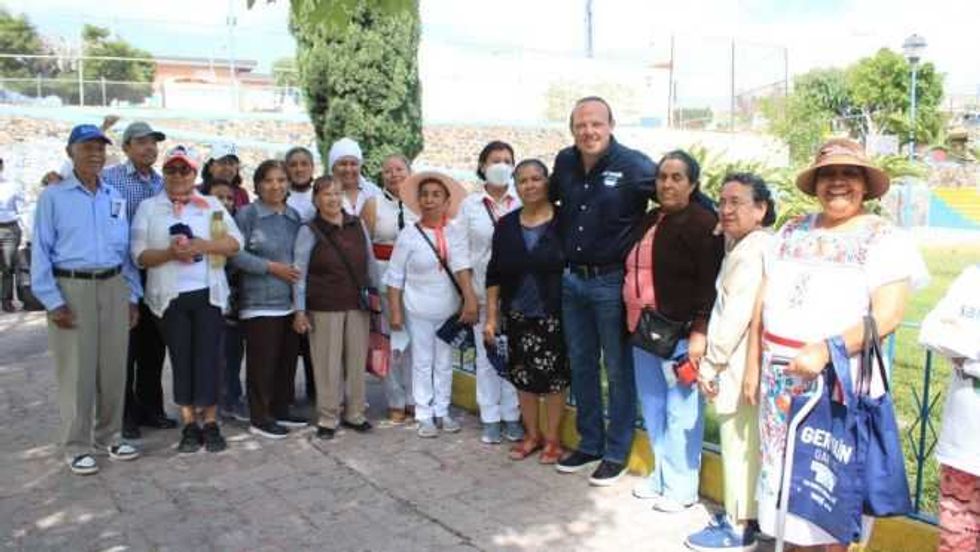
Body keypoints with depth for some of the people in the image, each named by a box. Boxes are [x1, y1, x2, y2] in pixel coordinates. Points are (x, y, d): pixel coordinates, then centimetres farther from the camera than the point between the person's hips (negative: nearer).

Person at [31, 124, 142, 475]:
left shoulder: (115, 197, 11)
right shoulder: (53, 196, -1)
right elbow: (40, 251, -4)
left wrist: (133, 295, 8)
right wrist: (53, 301, -11)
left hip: (113, 287, 4)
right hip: (71, 288, -4)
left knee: (113, 367, 9)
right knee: (76, 372, 1)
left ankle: (109, 436, 23)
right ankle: (77, 447, 12)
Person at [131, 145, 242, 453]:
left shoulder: (212, 204, 10)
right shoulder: (148, 208, 6)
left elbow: (235, 242, 2)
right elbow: (139, 255, -1)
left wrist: (203, 246, -13)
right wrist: (169, 253, -19)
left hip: (208, 293, 0)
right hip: (170, 297, 0)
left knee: (208, 358, 0)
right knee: (181, 359, 3)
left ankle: (210, 423, 8)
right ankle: (189, 425, 12)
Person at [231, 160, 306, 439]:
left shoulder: (294, 216, 13)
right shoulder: (247, 214, -5)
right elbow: (236, 254, -13)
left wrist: (298, 272, 3)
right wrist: (272, 267, -15)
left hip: (290, 301, 6)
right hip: (260, 302, -6)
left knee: (287, 359, 12)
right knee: (262, 361, -2)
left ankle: (280, 410, 26)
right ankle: (260, 418, 10)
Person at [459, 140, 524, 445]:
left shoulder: (522, 203, 0)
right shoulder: (470, 205, 4)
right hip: (482, 291, 1)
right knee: (486, 356, 6)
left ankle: (512, 416, 17)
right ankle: (490, 418, 17)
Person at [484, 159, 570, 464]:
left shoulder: (563, 222, -7)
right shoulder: (506, 225, 4)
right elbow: (494, 275, 6)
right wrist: (491, 317, 3)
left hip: (553, 315, -3)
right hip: (517, 315, 4)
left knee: (554, 376, 4)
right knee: (522, 376, 11)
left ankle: (552, 438, 22)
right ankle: (531, 434, 29)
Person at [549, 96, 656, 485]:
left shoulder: (634, 166, -13)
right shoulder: (564, 162, 5)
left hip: (612, 282, -6)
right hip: (572, 281, 6)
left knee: (618, 370, 6)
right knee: (581, 365, 16)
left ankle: (616, 453, 21)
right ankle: (589, 444, 32)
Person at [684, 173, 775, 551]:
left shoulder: (751, 251, -17)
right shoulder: (745, 245, 16)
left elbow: (737, 314, -22)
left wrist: (710, 364, -16)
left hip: (741, 365, -10)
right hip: (742, 363, 10)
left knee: (738, 443, 0)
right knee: (746, 443, 17)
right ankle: (745, 513, 29)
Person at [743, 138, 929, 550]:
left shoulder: (884, 238, -4)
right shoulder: (792, 231, 11)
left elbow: (887, 315, -14)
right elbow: (764, 299, 12)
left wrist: (826, 350, -24)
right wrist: (753, 363, 9)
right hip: (779, 378, 5)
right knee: (784, 469, 10)